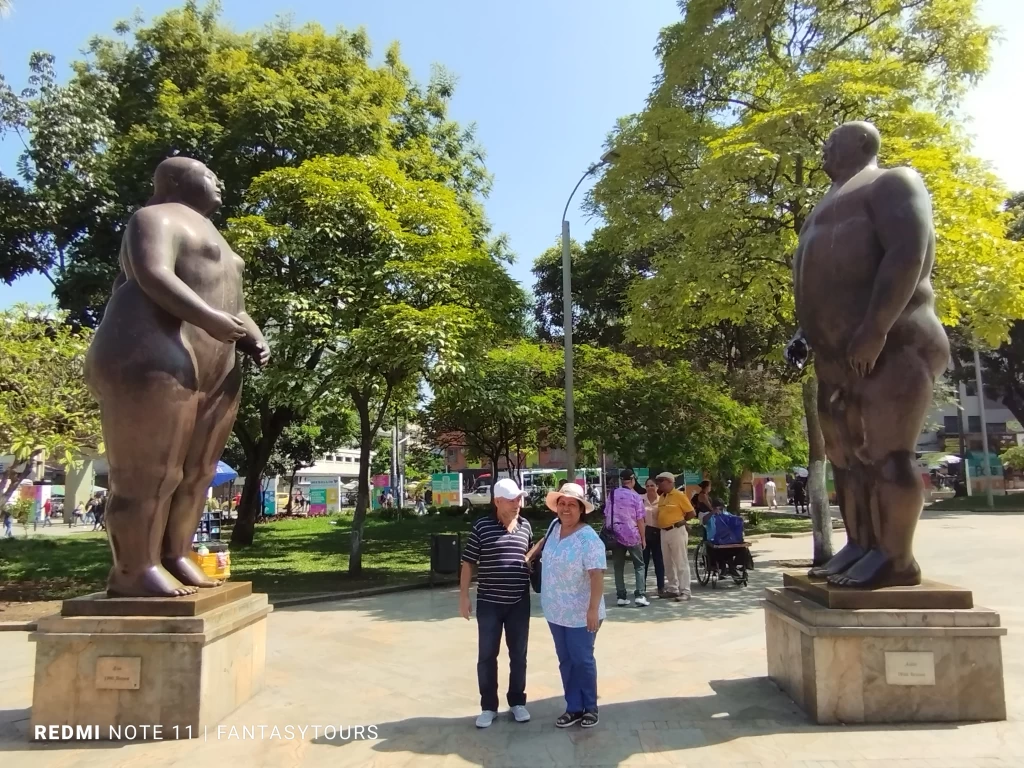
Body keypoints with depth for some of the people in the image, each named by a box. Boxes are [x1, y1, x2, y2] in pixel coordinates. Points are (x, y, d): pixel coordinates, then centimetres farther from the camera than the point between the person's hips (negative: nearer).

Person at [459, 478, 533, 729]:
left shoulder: (525, 526, 2)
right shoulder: (482, 526, -8)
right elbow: (468, 563, -4)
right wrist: (463, 596, -6)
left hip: (519, 602, 3)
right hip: (488, 602, -2)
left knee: (518, 654, 12)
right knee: (486, 656, 7)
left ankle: (517, 702, 29)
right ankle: (488, 706, 22)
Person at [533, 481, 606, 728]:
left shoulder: (589, 539, -22)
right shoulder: (555, 528, 0)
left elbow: (597, 576, -26)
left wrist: (593, 610, -30)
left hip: (580, 614, -6)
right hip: (556, 611, 7)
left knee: (582, 660, 8)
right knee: (565, 661, 14)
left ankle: (590, 708, 26)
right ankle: (573, 708, 26)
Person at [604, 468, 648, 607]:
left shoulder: (612, 494, 1)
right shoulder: (635, 496, -7)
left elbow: (606, 515, 3)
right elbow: (640, 520, -8)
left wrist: (609, 531, 13)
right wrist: (643, 538, 1)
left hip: (615, 535, 3)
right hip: (632, 535, -3)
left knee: (618, 567, 9)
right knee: (639, 566, 7)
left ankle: (621, 597, 7)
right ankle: (640, 595, -4)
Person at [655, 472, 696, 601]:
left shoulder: (679, 495, -9)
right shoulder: (662, 497, 12)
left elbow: (691, 513, -7)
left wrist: (678, 521, 2)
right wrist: (667, 522, 7)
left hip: (676, 531, -8)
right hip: (664, 532, 8)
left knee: (681, 562, -4)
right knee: (668, 563, 12)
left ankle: (685, 591, -1)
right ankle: (672, 589, 21)